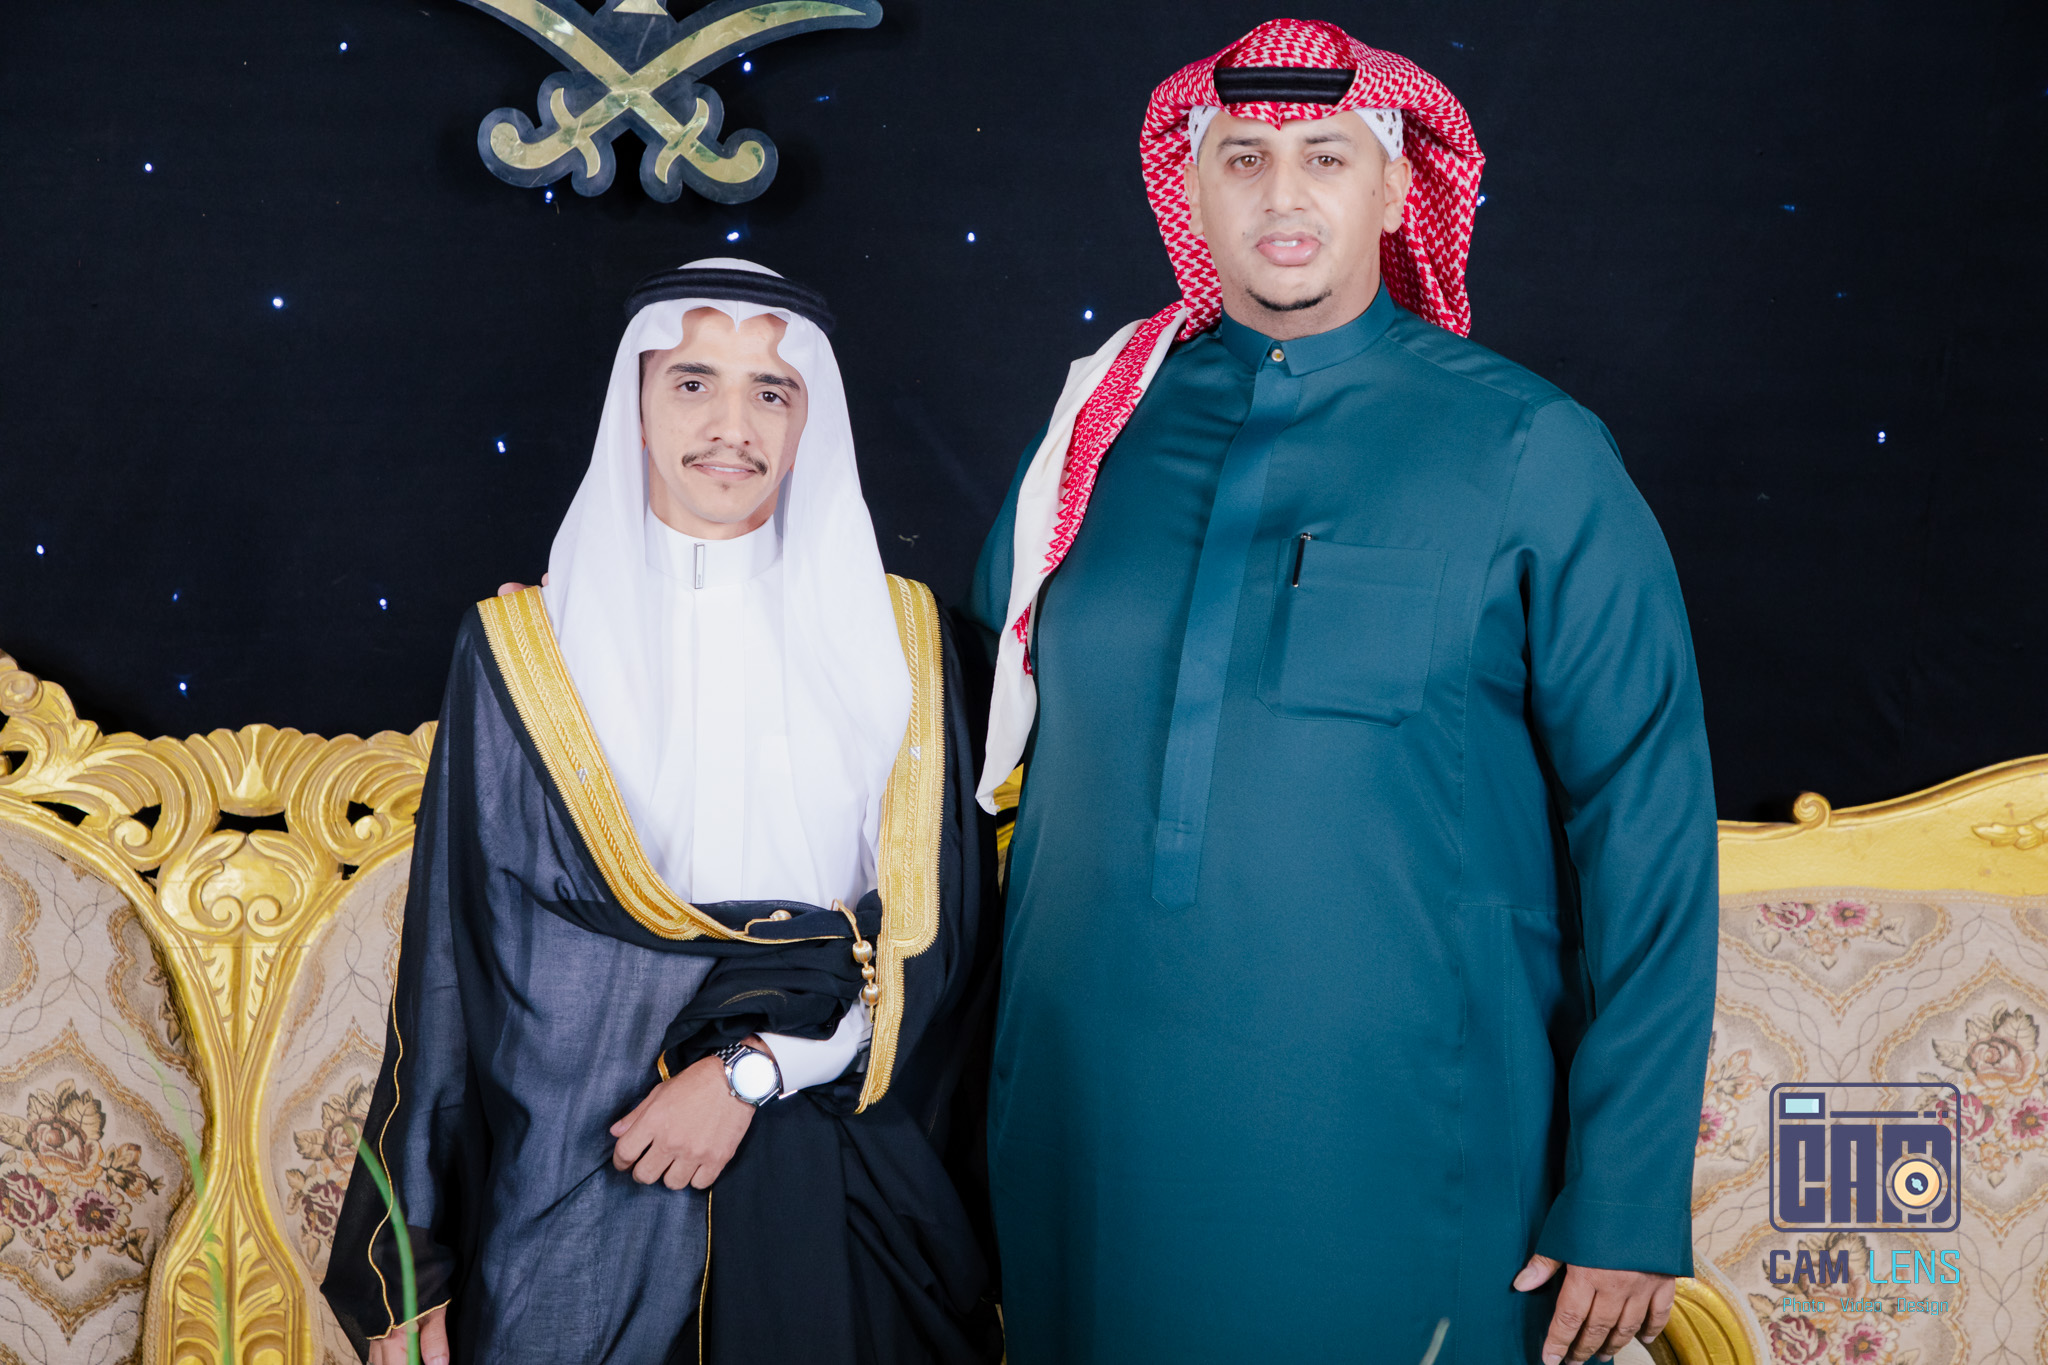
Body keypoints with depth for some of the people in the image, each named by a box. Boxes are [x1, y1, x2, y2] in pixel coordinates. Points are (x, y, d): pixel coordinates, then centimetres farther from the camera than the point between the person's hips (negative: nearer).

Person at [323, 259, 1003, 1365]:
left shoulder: (894, 640, 4)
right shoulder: (523, 652, 0)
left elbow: (936, 927, 0)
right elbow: (452, 959, 0)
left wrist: (751, 1066, -14)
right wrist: (411, 1275, -1)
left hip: (826, 1187, 1)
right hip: (574, 1182, -1)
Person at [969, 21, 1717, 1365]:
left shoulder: (1530, 454, -4)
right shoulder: (1099, 426, 6)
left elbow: (1646, 827, -5)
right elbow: (1004, 731, 16)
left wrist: (1629, 1202, -9)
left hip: (1394, 1170, -3)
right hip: (1092, 1149, 3)